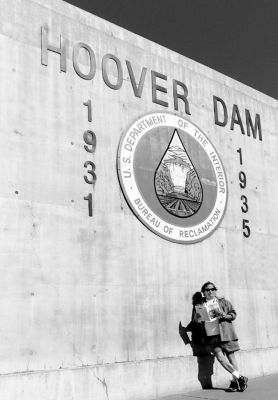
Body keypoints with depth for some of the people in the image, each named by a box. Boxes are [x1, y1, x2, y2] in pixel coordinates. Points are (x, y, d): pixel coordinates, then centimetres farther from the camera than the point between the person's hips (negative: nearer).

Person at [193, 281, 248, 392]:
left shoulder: (223, 302, 7)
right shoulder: (199, 305, 10)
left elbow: (233, 314, 9)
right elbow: (195, 321, 14)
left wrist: (225, 316, -10)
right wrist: (199, 320, -8)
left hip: (224, 333, -1)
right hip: (211, 336, 1)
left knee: (230, 356, 1)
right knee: (220, 357, -10)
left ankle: (234, 382, 13)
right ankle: (240, 377, 1)